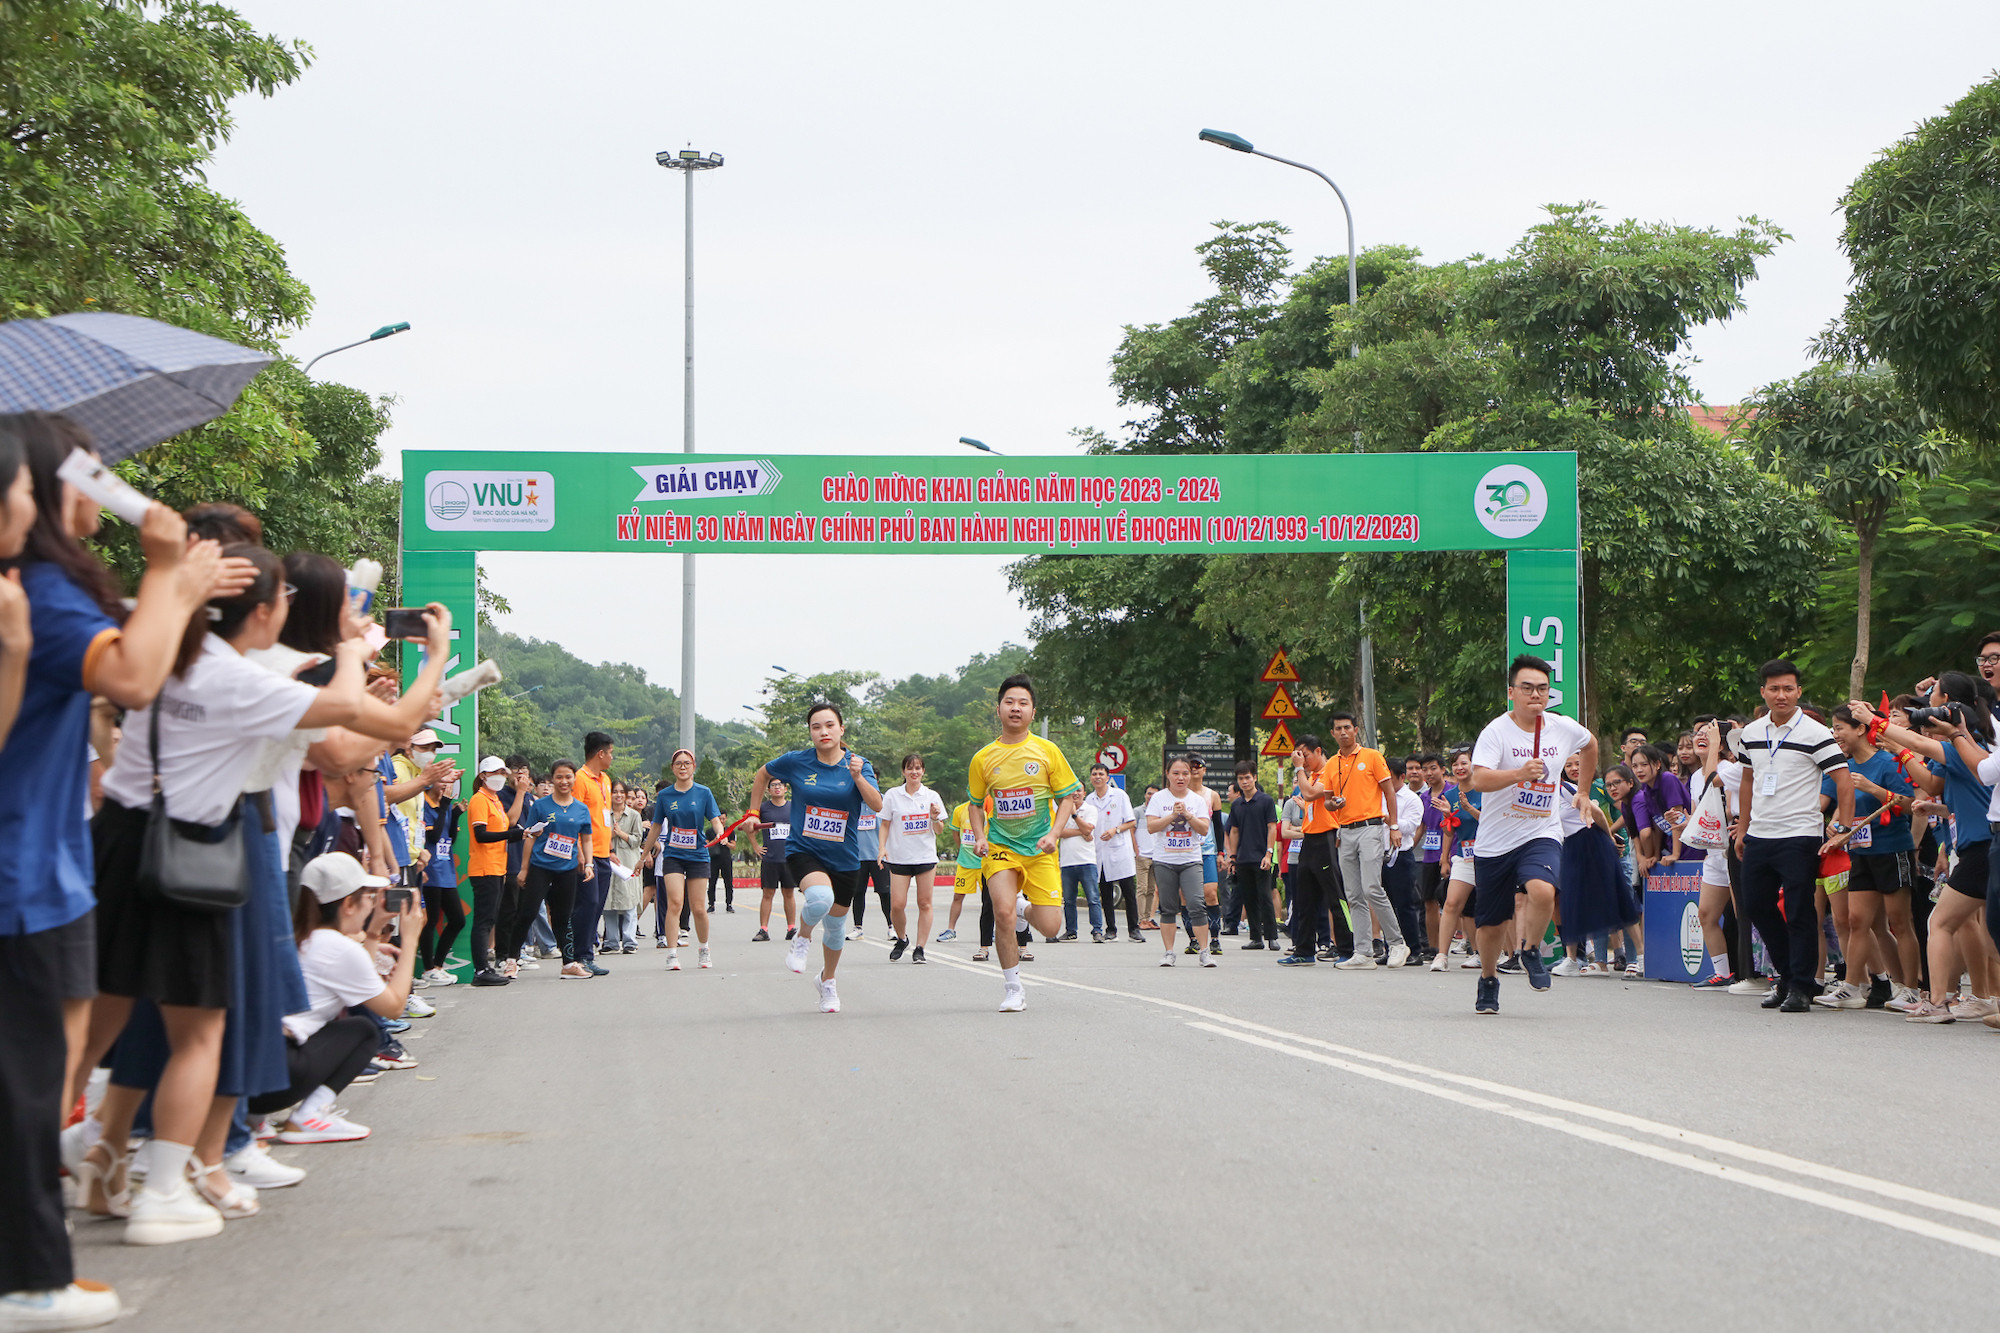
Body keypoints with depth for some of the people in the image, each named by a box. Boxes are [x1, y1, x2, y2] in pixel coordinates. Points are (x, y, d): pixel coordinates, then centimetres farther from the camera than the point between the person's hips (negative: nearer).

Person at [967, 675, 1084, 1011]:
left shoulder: (1046, 751, -1)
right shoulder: (984, 758, 2)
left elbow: (1068, 797, 3)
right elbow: (976, 803, 14)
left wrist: (1053, 834, -12)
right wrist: (980, 837, -3)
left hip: (1040, 849, 0)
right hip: (1000, 847, 0)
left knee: (1049, 928, -6)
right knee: (1003, 910, -23)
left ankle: (1026, 911, 33)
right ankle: (1013, 988, -5)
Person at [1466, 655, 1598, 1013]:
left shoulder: (1564, 728, 1)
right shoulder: (1496, 732, -12)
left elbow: (1591, 743, 26)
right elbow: (1479, 780, -28)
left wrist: (1584, 791, 27)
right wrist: (1519, 773, -42)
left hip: (1541, 834, 1)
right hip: (1495, 841, -1)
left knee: (1542, 891, -29)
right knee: (1491, 923, 7)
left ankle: (1532, 953, 0)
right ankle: (1488, 980, 35)